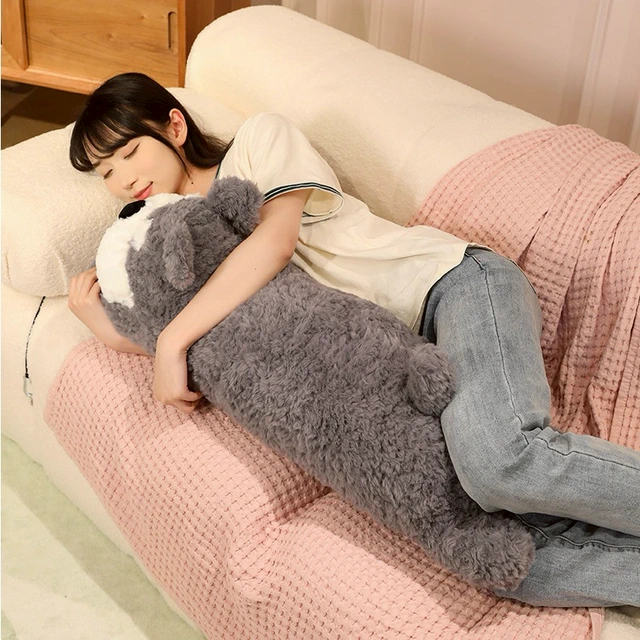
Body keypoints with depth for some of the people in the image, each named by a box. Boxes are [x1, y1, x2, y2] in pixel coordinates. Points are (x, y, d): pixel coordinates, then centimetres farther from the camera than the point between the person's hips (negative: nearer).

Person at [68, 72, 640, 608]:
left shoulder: (259, 140, 8)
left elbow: (275, 241, -10)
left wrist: (173, 339, -13)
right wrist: (103, 323, 1)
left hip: (455, 281, -4)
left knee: (499, 456, -36)